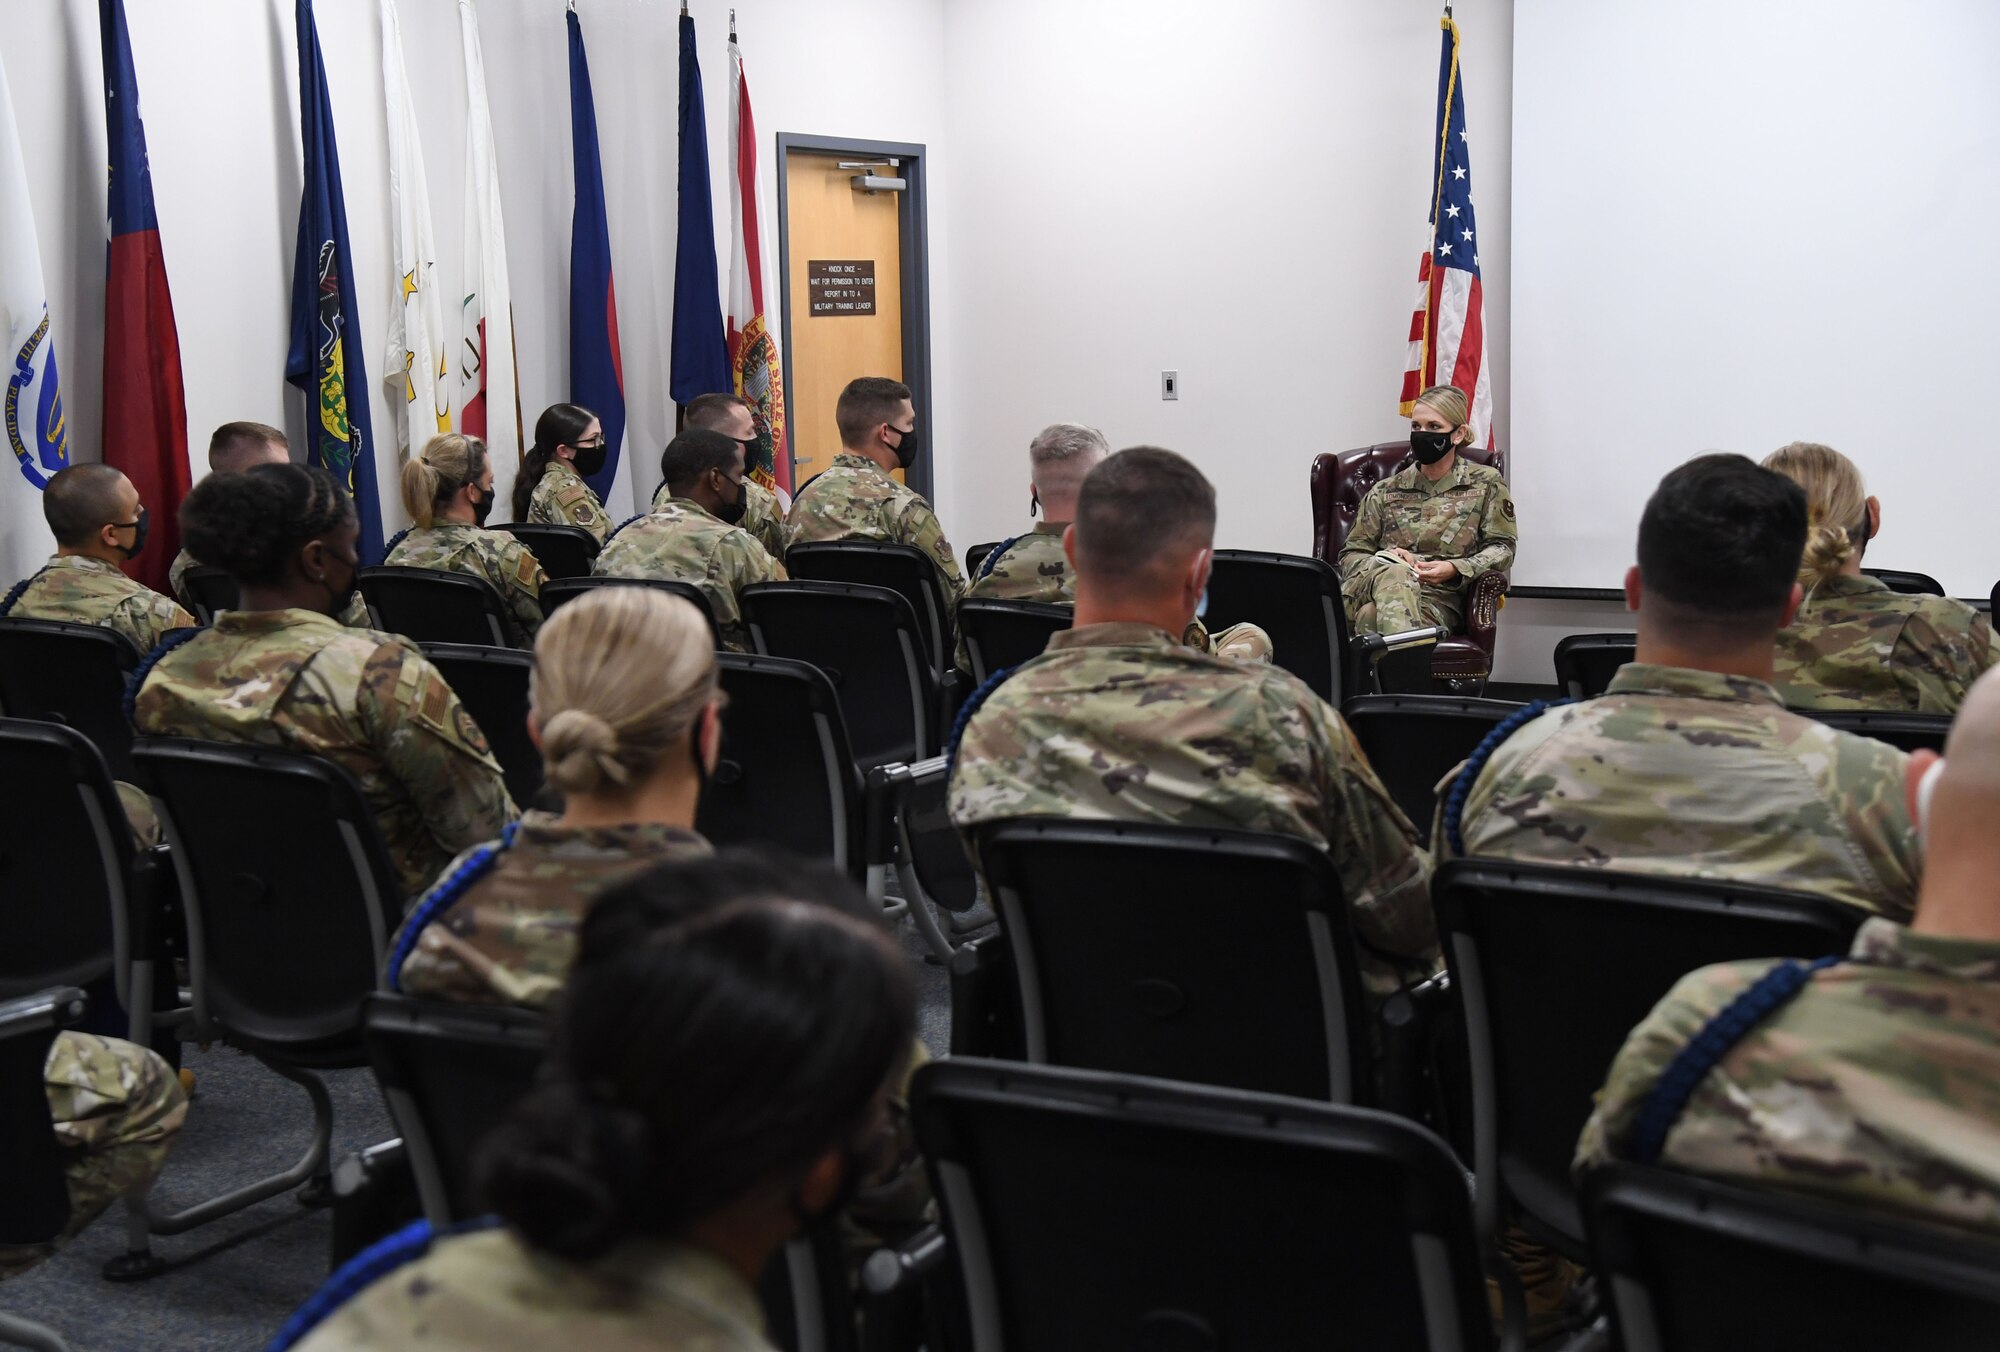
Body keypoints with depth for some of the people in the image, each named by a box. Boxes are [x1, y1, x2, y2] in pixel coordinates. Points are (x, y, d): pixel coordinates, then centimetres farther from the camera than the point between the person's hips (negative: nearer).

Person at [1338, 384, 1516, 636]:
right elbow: (1351, 554, 19)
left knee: (1373, 615, -39)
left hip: (1439, 599, -1)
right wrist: (1384, 561, -6)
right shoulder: (1386, 491, 21)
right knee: (1396, 576, -41)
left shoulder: (1487, 483, 15)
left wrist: (1455, 569, -10)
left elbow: (1502, 549, 10)